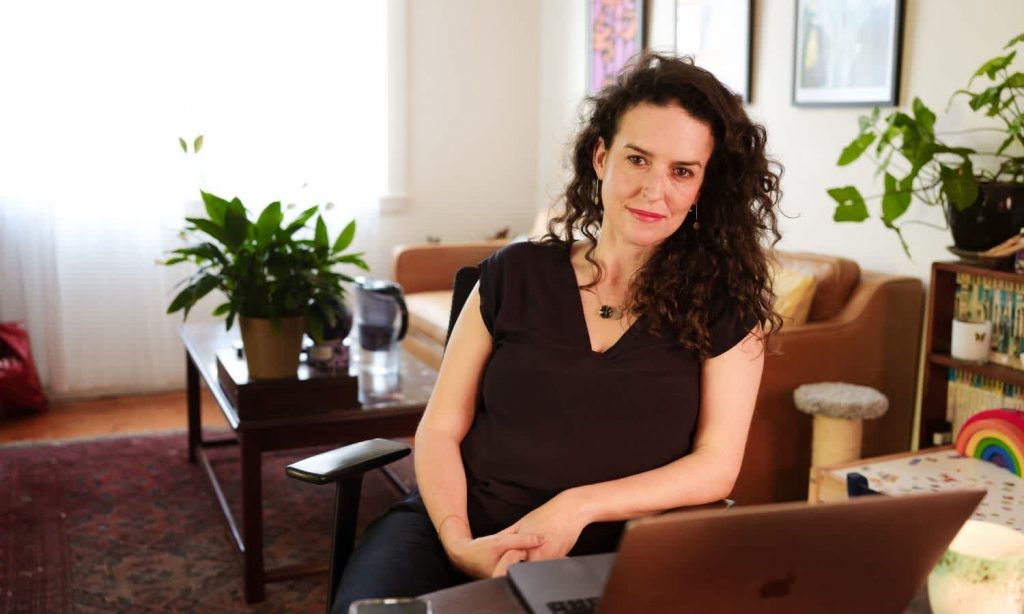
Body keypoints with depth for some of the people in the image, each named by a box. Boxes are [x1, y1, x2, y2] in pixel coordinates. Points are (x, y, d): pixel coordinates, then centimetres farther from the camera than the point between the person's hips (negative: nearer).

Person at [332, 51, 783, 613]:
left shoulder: (724, 304, 4)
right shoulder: (514, 274, 6)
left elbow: (716, 466, 0)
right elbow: (440, 430, 5)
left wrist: (577, 505, -13)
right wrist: (457, 540, -13)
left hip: (607, 555, 0)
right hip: (466, 532, 1)